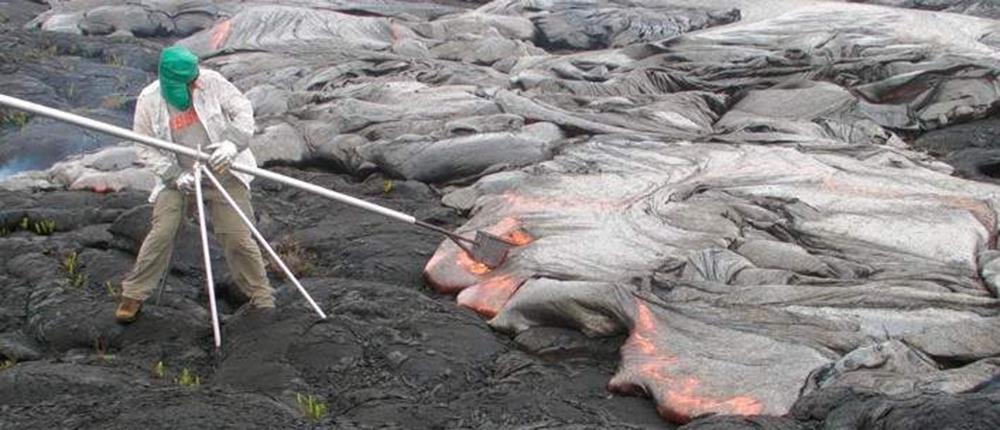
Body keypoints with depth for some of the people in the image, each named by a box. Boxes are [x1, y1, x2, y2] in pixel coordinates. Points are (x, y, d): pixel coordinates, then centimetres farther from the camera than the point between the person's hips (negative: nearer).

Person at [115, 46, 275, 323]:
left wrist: (233, 143, -30)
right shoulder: (149, 101, -12)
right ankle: (133, 295, 11)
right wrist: (175, 175, -20)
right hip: (177, 178, 0)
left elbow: (243, 109, -12)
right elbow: (146, 150, -6)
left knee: (237, 236, -3)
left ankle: (261, 298, 12)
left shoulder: (210, 82, -15)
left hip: (223, 174, 0)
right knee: (161, 233, -8)